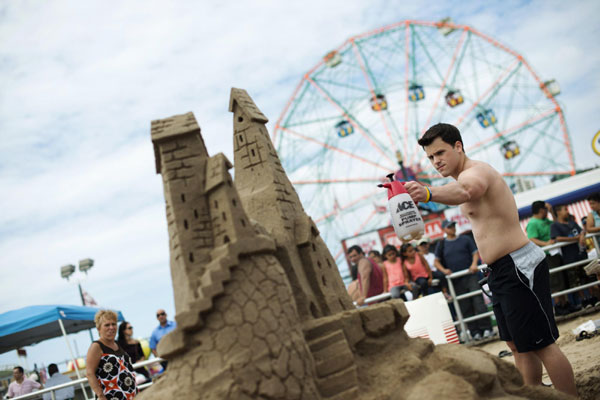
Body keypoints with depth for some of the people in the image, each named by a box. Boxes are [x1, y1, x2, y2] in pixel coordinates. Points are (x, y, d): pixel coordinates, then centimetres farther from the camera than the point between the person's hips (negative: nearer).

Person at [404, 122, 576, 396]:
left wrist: (429, 194, -61)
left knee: (541, 345, -6)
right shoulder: (468, 178, 15)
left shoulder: (476, 172, -18)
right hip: (501, 271, 11)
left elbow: (464, 191, -43)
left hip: (519, 266, -10)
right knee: (517, 345, 17)